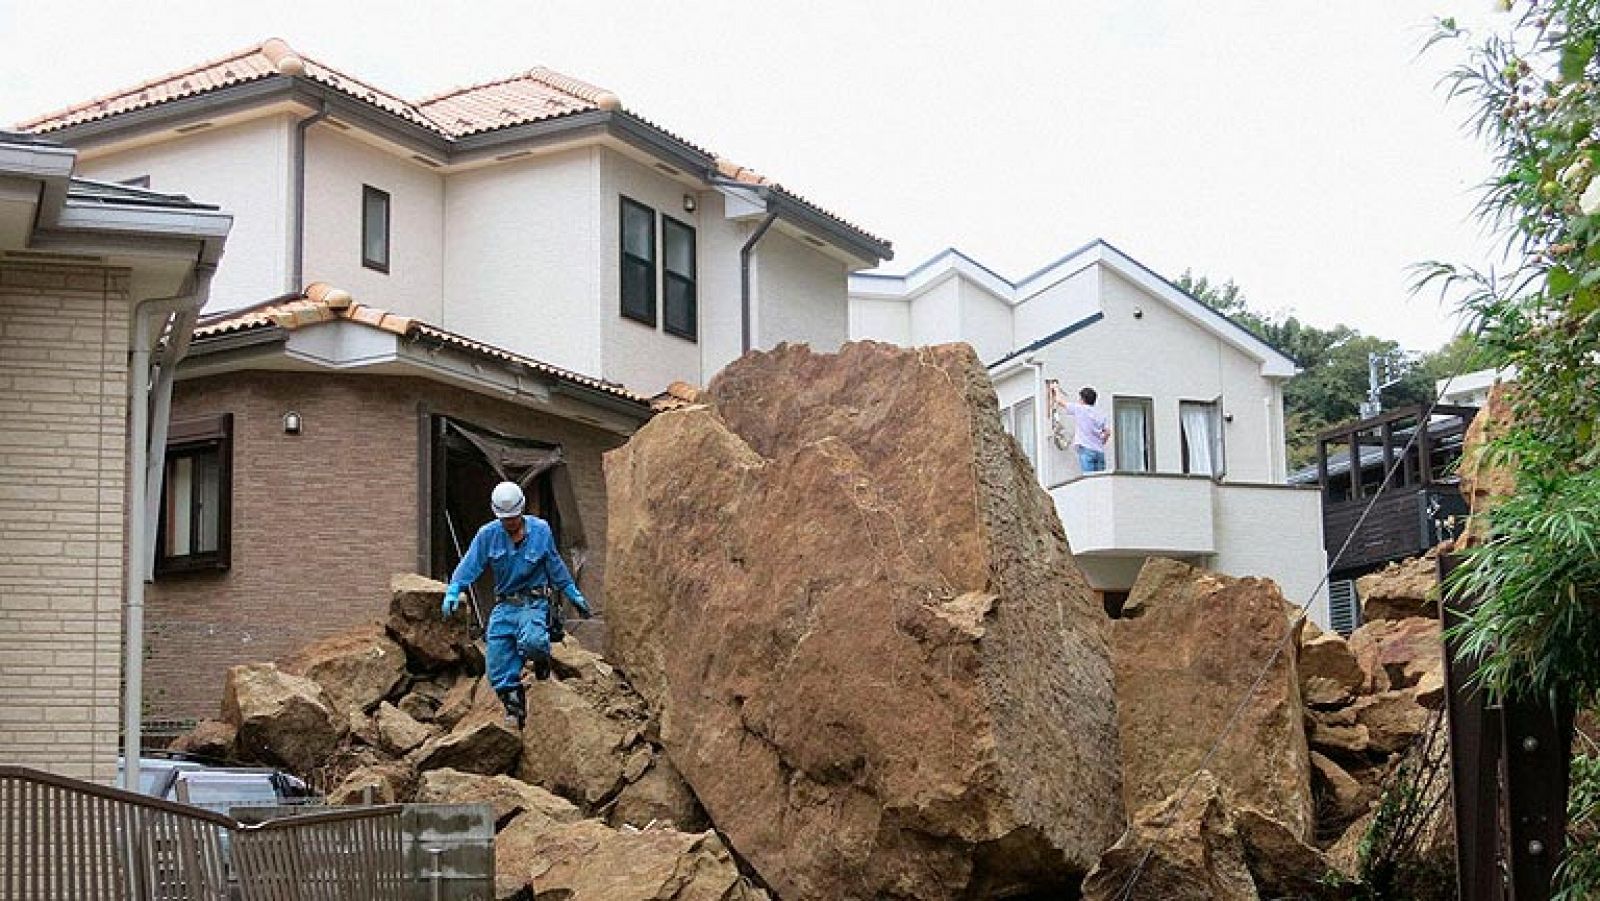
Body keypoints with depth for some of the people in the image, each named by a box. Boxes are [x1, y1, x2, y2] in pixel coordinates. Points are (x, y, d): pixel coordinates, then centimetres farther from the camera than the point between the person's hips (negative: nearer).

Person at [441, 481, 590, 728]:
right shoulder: (487, 535, 0)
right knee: (499, 671, -3)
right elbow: (469, 565, -6)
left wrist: (574, 595, 12)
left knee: (530, 641, -33)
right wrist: (453, 591, -22)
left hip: (534, 604, -3)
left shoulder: (540, 530, -1)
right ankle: (516, 716, 13)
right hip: (504, 607, 3)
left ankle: (542, 657, 3)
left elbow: (555, 566, 9)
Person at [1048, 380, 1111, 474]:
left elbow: (1060, 401, 7)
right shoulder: (1100, 415, 15)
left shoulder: (1078, 409, 0)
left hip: (1086, 449, -6)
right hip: (1100, 451, 6)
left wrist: (1057, 389, 24)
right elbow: (1107, 432, 10)